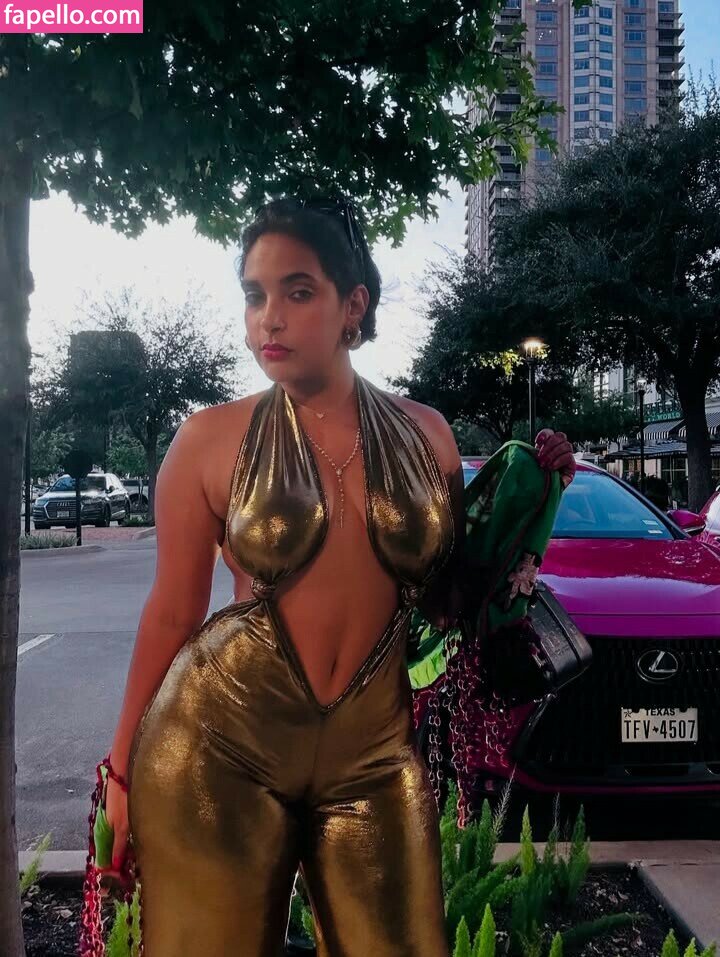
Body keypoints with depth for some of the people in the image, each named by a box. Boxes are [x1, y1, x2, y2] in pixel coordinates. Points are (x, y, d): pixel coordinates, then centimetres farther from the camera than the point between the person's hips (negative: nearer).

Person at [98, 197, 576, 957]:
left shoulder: (424, 433, 1)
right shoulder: (211, 438, -5)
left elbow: (449, 599, 9)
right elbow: (171, 611, 0)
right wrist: (124, 768, 5)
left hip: (373, 756, 2)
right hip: (219, 745, -1)